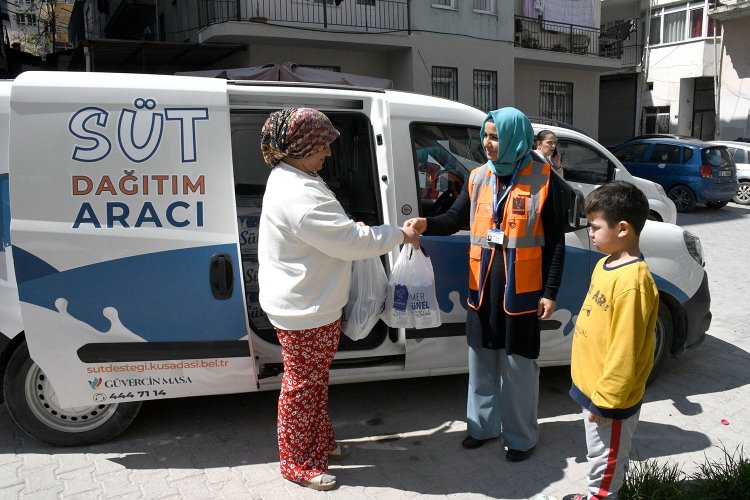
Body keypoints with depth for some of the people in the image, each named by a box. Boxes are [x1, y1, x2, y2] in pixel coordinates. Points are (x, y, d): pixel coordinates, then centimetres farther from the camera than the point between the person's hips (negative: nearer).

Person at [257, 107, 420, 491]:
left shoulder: (291, 181, 9)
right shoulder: (297, 194, -27)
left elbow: (329, 234, 20)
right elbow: (351, 241, -26)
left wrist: (351, 228, 4)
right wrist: (399, 235, -14)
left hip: (311, 305, 11)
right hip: (303, 311, -11)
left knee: (315, 380, 23)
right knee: (302, 386, 6)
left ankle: (320, 442, 41)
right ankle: (297, 464, 24)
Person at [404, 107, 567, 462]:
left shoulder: (543, 179, -7)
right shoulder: (478, 177, 5)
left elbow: (556, 242, -5)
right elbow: (456, 218, 4)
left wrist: (550, 292, -8)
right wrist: (427, 224, -18)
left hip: (522, 290, -4)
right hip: (482, 287, 5)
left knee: (518, 365, 7)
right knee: (481, 360, 15)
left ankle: (522, 436, 25)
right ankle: (483, 425, 33)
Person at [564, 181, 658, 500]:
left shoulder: (632, 281, -27)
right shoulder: (606, 263, 3)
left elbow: (624, 351, -25)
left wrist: (605, 400, -19)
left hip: (611, 398, -9)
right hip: (591, 386, 9)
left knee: (605, 462, 12)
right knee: (600, 458, 26)